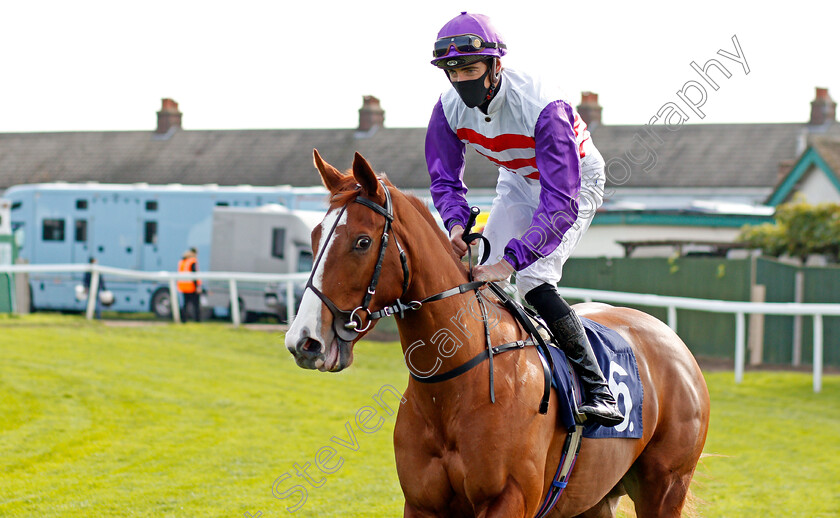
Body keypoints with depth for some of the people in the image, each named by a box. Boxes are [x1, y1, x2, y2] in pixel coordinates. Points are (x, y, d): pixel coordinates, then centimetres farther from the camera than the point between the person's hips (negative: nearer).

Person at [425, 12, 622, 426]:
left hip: (577, 182, -6)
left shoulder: (544, 109, -39)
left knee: (533, 280, -24)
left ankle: (598, 390, -20)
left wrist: (511, 260, -52)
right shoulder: (450, 109, -20)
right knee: (480, 276, -6)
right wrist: (456, 224, -33)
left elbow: (561, 205, -43)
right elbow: (445, 178, -10)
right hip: (518, 182, 6)